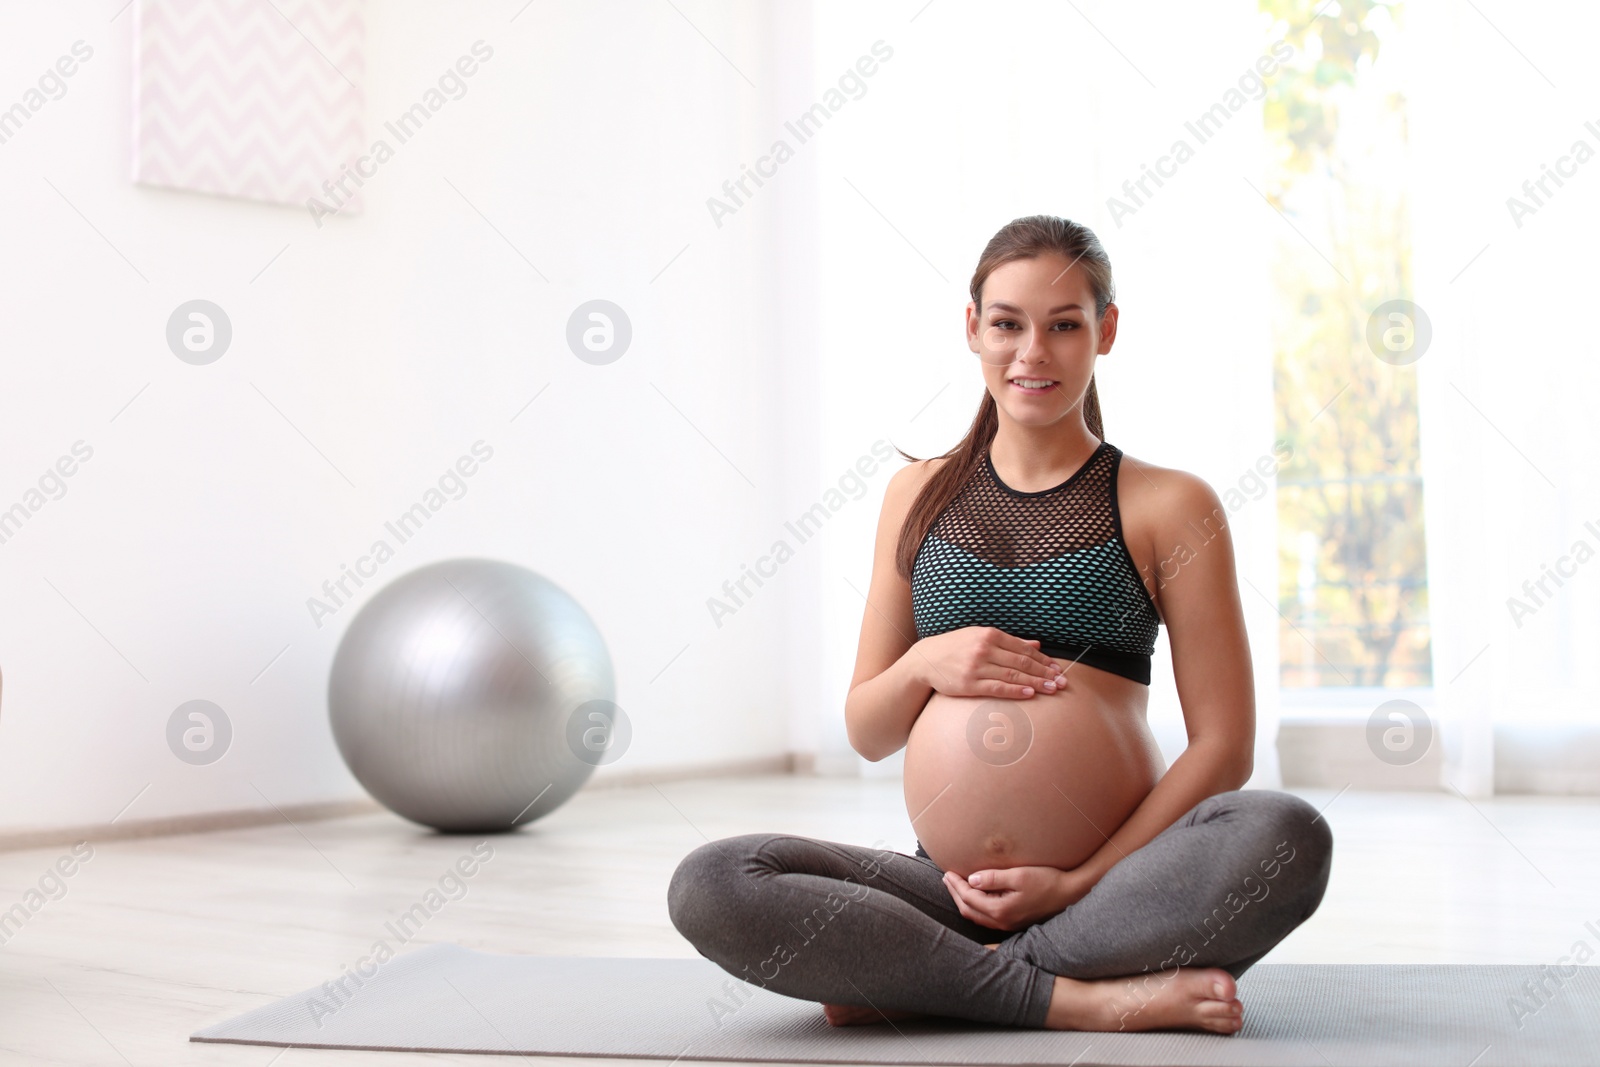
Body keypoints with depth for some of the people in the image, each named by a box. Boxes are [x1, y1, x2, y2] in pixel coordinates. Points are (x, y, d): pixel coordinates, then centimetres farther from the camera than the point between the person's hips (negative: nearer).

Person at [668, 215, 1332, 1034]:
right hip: (950, 892, 2)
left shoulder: (1168, 505, 4)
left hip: (1115, 883, -2)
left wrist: (1080, 882, -13)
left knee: (1286, 836, -33)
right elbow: (865, 733, 15)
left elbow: (1223, 746, -2)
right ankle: (1085, 999, -21)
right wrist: (924, 665, -8)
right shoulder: (919, 494, 13)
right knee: (707, 887, -22)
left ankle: (921, 984, -22)